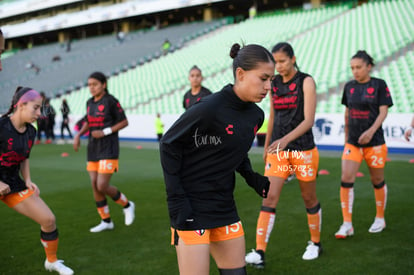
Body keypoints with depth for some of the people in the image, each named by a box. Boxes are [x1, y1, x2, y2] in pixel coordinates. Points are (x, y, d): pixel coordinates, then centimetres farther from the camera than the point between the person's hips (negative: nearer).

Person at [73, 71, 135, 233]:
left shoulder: (111, 101, -9)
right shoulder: (90, 103, 11)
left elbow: (124, 122, -7)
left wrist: (105, 132, -15)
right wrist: (79, 135, 7)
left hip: (108, 150, -7)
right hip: (93, 149, 7)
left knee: (102, 186, -12)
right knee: (94, 185, 5)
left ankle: (127, 205, 15)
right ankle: (106, 221, 17)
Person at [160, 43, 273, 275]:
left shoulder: (256, 115, 2)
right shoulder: (209, 108, -21)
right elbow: (168, 145, -12)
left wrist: (252, 178, 1)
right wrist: (177, 200, -16)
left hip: (225, 206, 8)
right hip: (191, 207, -7)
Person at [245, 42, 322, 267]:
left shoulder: (306, 81, -9)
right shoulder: (274, 83, 7)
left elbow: (309, 120, -17)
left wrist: (286, 139, -31)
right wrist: (266, 146, 19)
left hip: (303, 149, -4)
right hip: (278, 150, 4)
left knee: (309, 199, 11)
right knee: (269, 197, -7)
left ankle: (315, 243, 32)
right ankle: (259, 253, -9)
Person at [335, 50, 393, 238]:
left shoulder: (379, 85, -4)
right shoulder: (349, 87, 7)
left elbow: (383, 111, -9)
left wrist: (371, 131, -24)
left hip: (374, 142, -3)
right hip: (352, 142, 3)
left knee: (377, 181, 10)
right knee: (346, 179, -10)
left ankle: (380, 219, 30)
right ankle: (347, 225, -6)